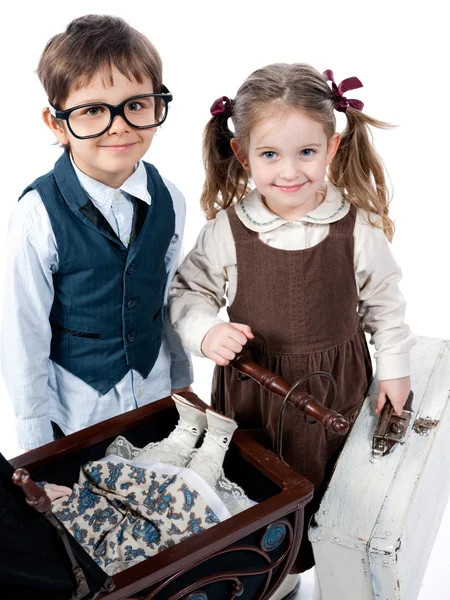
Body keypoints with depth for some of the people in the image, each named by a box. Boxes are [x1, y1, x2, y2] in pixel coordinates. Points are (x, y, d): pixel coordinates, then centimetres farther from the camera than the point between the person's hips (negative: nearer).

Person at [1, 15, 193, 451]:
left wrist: (182, 383, 11)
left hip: (156, 397, 4)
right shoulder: (38, 218, -22)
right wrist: (37, 445, -8)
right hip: (75, 411, -3)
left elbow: (171, 300, 3)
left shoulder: (168, 201, -9)